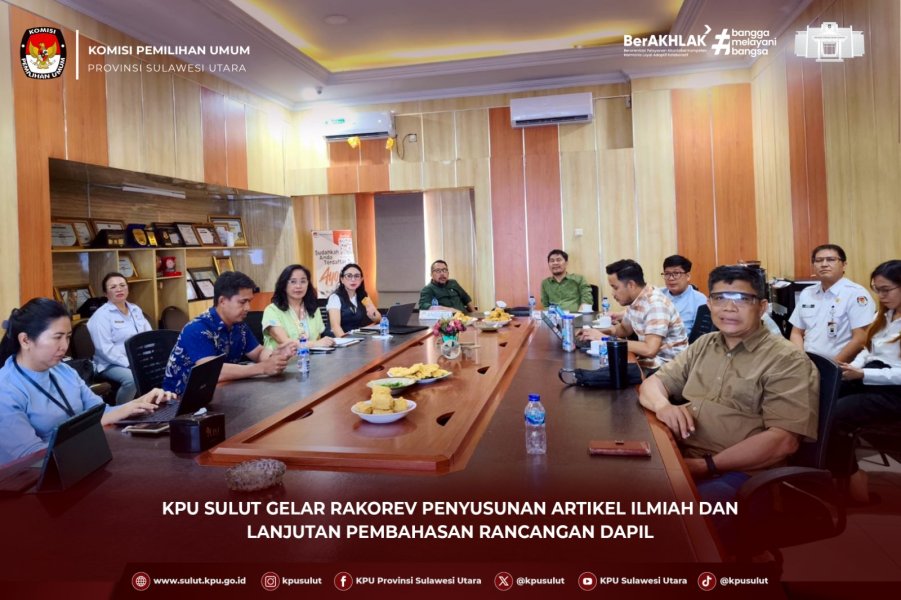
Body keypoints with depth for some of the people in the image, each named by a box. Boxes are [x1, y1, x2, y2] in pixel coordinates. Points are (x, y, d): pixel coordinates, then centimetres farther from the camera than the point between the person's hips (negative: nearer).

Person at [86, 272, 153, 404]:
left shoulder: (136, 309, 15)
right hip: (113, 364, -6)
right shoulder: (101, 315, -7)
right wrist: (130, 364, -23)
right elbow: (105, 349, -15)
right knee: (132, 378, -36)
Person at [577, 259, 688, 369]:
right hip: (650, 362, 7)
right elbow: (624, 328, 21)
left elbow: (649, 350, -32)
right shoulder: (634, 300, 3)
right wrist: (598, 332, 0)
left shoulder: (656, 304, -23)